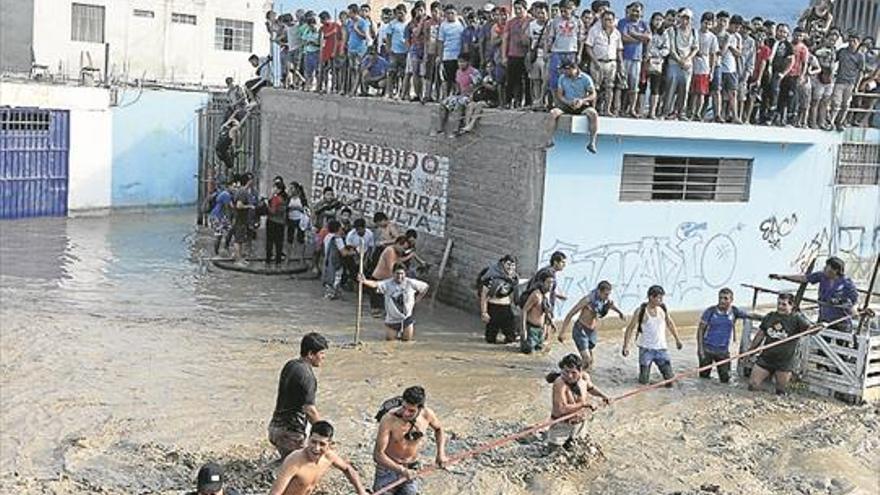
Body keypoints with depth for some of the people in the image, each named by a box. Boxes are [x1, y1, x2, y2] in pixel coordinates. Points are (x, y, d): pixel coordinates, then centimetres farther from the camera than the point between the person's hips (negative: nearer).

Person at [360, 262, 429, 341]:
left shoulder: (410, 283, -12)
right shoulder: (388, 283, -17)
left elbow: (425, 287, 1)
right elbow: (375, 284, -34)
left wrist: (415, 300, -1)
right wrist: (364, 281, -55)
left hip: (406, 318, 0)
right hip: (391, 319, 0)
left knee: (407, 339, 7)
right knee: (389, 338, 8)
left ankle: (412, 326, 39)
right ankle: (398, 331, 40)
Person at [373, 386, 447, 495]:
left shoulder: (426, 414, -15)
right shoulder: (389, 419, -27)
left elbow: (439, 429, 10)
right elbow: (378, 454, -25)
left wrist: (441, 452, -2)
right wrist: (402, 470, -32)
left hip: (412, 470, 3)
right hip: (389, 466, -3)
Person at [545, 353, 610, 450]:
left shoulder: (584, 377, -14)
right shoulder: (560, 384, -33)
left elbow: (590, 388, 11)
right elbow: (562, 409, -37)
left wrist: (603, 395, -3)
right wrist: (584, 404, -34)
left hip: (580, 421, 5)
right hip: (562, 423, -5)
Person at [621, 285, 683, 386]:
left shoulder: (663, 309, 2)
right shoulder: (641, 311, -9)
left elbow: (670, 324, 18)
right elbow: (630, 328, -5)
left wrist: (677, 339, 21)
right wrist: (626, 346, -10)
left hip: (661, 348, 3)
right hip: (646, 349, -3)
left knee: (669, 377, -4)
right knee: (643, 380, -4)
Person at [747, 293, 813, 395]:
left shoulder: (796, 319, -3)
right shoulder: (770, 317, 8)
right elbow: (760, 335, 16)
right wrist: (750, 350, 17)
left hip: (784, 362, -3)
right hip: (765, 358, 3)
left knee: (780, 392, 3)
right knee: (753, 385, -1)